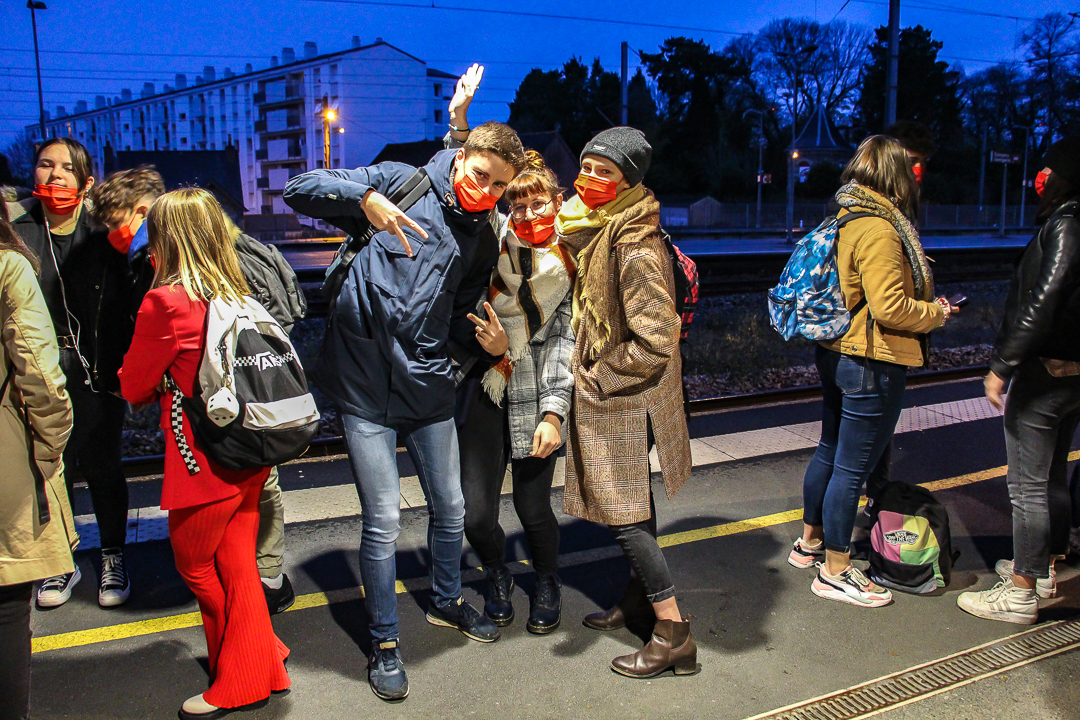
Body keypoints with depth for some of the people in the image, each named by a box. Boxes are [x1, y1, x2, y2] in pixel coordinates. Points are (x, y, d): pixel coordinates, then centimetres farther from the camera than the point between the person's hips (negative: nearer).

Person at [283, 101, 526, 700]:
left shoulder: (484, 241, 11)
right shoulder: (402, 184, -4)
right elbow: (300, 189, -10)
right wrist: (366, 197, -27)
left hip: (428, 386, 5)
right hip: (365, 386, -5)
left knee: (450, 508, 16)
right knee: (383, 523, -2)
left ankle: (446, 602, 44)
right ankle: (384, 642, 19)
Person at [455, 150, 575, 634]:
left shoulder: (571, 261, 1)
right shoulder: (493, 246, 3)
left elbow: (568, 340, -2)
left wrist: (554, 411, -8)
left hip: (537, 399, -1)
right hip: (484, 393, 1)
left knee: (533, 509, 2)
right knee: (475, 514, -2)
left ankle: (547, 584, 36)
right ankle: (498, 576, 33)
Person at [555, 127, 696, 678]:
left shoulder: (635, 249, -24)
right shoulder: (596, 230, 5)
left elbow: (654, 342, -25)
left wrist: (599, 377, -15)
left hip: (624, 400, -9)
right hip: (608, 393, 9)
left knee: (625, 514, -3)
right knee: (630, 503, 20)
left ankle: (674, 633, 7)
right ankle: (642, 594, 37)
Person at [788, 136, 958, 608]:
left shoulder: (844, 221, 9)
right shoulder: (879, 228, -20)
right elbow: (889, 308, -24)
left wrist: (924, 304, 16)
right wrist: (936, 313, -7)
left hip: (836, 353, 10)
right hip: (871, 363, -10)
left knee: (830, 452, 21)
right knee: (853, 468, 0)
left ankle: (809, 542, 37)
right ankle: (835, 571, 12)